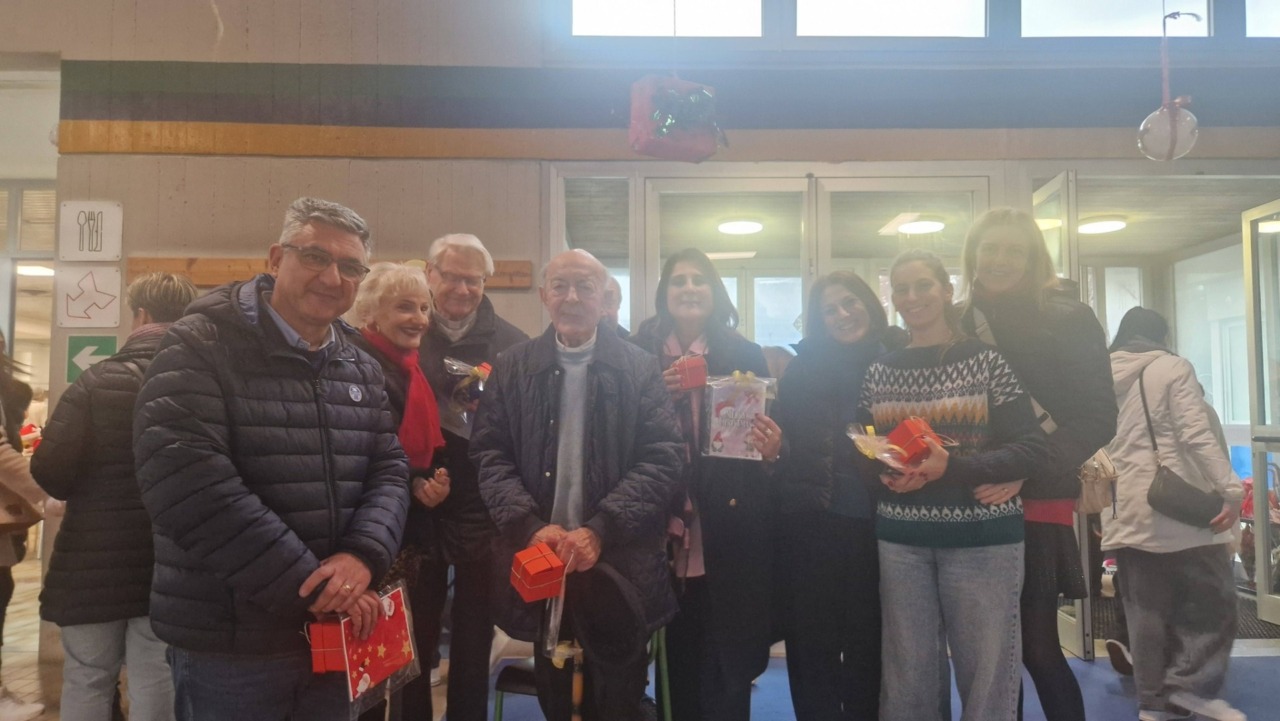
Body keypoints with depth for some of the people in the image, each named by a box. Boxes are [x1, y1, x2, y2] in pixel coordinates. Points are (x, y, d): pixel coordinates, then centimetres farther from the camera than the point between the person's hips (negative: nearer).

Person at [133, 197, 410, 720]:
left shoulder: (362, 370, 9)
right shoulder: (200, 348, -11)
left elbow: (389, 471, 6)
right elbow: (187, 485, -22)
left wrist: (364, 555, -16)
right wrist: (311, 587, -20)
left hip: (335, 634, 6)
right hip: (228, 643, -5)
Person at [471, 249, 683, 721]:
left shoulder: (639, 368, 0)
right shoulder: (512, 368, 5)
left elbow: (663, 460, -7)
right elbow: (490, 455, 0)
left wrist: (600, 530, -18)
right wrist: (531, 526, -15)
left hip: (618, 566, -1)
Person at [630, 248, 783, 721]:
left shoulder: (745, 354, 3)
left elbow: (770, 432, 4)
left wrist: (772, 448, -17)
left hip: (729, 540, 0)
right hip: (665, 536, 1)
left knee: (727, 670, 5)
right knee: (676, 663, 11)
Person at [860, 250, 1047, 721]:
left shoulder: (985, 360, -3)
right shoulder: (880, 373, 7)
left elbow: (1032, 449, -7)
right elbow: (862, 452, 13)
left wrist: (951, 466, -21)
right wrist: (886, 474, -10)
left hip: (980, 536, -2)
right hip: (901, 539, 3)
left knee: (986, 669, 6)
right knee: (907, 673, 10)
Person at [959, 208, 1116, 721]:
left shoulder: (1068, 319, -2)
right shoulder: (958, 323, 9)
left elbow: (1098, 417, -7)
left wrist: (1025, 471, -18)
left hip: (1036, 502, -3)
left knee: (1037, 648, -1)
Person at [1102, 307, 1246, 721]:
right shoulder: (1172, 368, -2)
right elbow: (1197, 434, -13)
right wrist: (1230, 489, -15)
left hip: (1125, 511, 5)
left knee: (1145, 609, 9)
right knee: (1212, 594, 6)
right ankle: (1190, 686, -1)